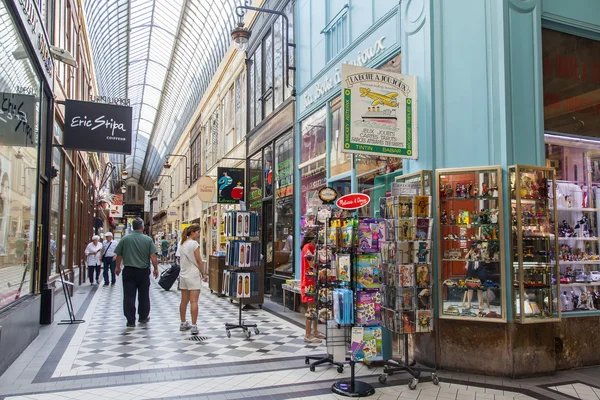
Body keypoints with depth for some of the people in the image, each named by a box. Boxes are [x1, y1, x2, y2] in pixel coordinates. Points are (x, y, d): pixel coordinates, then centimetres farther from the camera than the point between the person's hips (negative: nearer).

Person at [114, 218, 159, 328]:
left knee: (129, 296, 4)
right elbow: (153, 256, -9)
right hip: (143, 271, 0)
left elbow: (119, 255, 3)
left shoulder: (125, 239, -3)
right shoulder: (148, 240, -6)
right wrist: (156, 269, 3)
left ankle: (131, 321, 4)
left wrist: (118, 267, 18)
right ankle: (143, 317, 26)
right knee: (143, 296, 14)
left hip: (129, 271, 0)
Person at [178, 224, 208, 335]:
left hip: (183, 275, 8)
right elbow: (198, 261, -12)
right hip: (193, 275, -8)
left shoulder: (182, 244, 11)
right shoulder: (194, 243, -12)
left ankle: (183, 324, 23)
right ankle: (194, 326, -9)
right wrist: (203, 274, -5)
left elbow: (183, 260, 12)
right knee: (194, 301, -7)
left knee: (184, 301, 14)